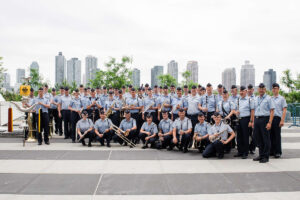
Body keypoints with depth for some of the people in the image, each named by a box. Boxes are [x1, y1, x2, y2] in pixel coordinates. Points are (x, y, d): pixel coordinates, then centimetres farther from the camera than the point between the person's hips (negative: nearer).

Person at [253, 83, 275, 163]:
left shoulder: (268, 98, -3)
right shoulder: (256, 99, 14)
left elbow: (272, 111, -8)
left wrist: (269, 123, -16)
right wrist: (253, 121, 11)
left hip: (265, 119, -6)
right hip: (256, 119, 6)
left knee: (265, 138, 0)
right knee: (257, 138, 10)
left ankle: (266, 157, 9)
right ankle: (261, 155, 23)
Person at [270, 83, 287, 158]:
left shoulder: (281, 98, 1)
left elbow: (284, 110, -4)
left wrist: (282, 120, -12)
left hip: (277, 118, -4)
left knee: (277, 136, -2)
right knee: (271, 136, 8)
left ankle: (278, 152, 5)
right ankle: (272, 151, 17)